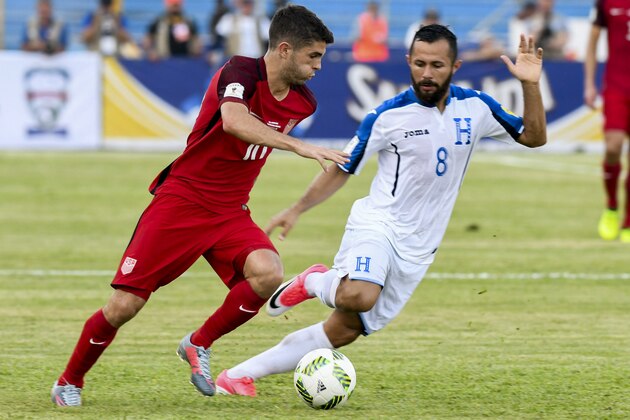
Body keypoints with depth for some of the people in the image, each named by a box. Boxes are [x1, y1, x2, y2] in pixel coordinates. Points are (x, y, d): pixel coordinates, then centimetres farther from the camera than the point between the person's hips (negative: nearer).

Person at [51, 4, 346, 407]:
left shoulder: (303, 101, 2)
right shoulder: (242, 72, -18)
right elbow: (234, 121, -40)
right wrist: (298, 145, -48)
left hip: (231, 213, 5)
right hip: (181, 200, -5)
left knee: (268, 273, -25)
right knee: (124, 305, -6)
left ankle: (199, 345, -1)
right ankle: (69, 382, 19)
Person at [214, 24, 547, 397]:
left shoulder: (475, 108, 1)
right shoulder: (389, 115, -8)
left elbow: (534, 138, 7)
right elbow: (342, 169, 1)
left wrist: (531, 86, -10)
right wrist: (297, 210, -7)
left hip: (417, 249, 4)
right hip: (378, 223, -4)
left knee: (343, 331, 0)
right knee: (357, 297, -37)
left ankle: (239, 375, 7)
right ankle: (314, 282, -1)